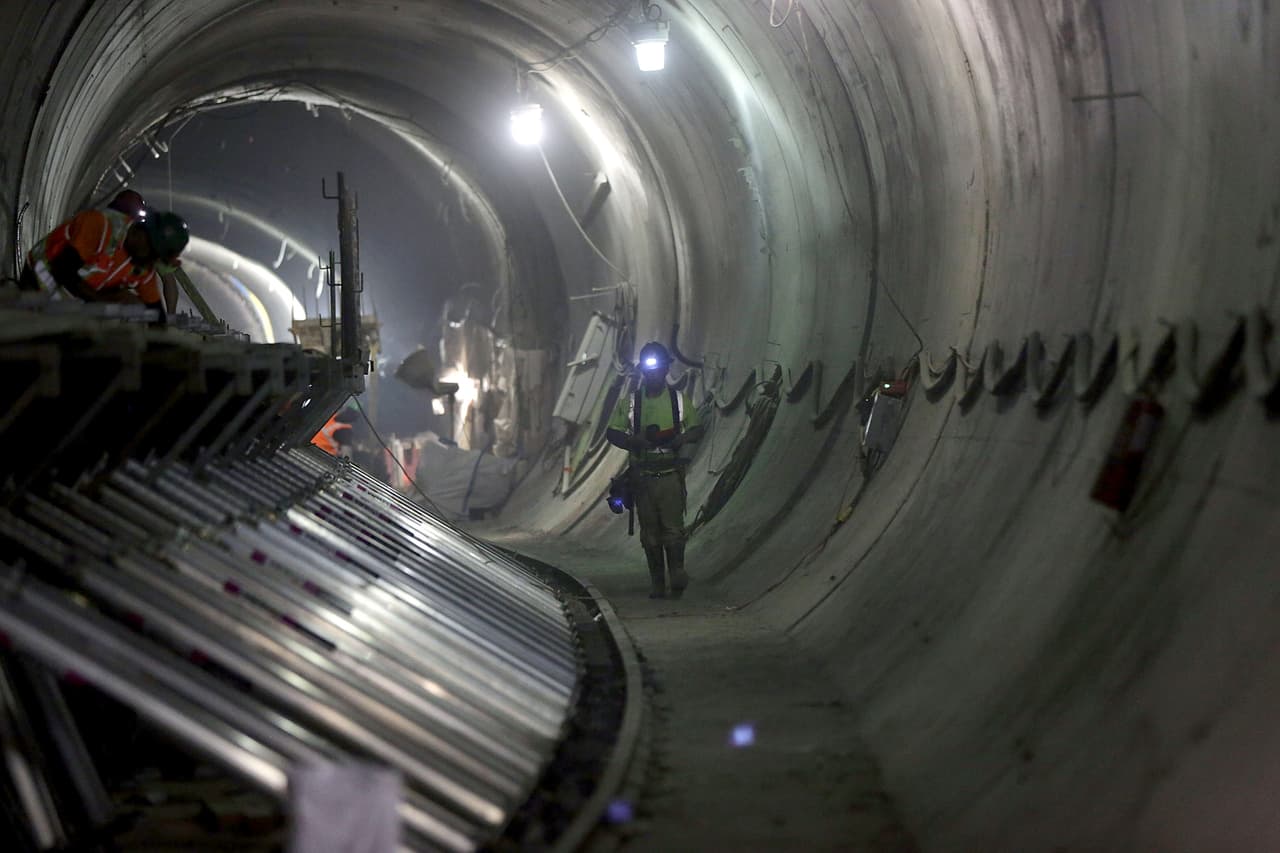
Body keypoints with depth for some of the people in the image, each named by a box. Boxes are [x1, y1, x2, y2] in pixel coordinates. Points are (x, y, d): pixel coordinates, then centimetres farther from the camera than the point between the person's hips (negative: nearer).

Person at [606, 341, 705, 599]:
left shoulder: (680, 400, 7)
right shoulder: (629, 402, 6)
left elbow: (697, 428, 13)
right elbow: (612, 433, 5)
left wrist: (681, 438, -10)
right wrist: (635, 441, -14)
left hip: (671, 474, -1)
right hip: (642, 477, 1)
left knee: (673, 527, -13)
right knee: (650, 533, 4)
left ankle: (677, 573, -9)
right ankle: (657, 583, 10)